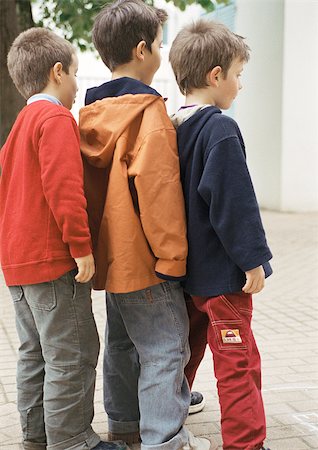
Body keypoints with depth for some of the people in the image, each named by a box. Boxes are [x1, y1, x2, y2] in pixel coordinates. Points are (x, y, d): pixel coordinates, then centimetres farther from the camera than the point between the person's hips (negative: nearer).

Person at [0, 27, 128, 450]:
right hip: (52, 259, -10)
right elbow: (64, 187, -22)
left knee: (36, 352, 16)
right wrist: (82, 246, -21)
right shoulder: (56, 118, -13)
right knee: (72, 355, -2)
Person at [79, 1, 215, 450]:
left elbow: (89, 183, 12)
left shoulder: (93, 112, 9)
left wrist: (99, 243, 17)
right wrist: (172, 256, -17)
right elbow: (157, 187, -22)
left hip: (112, 254, 9)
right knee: (165, 346, -2)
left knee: (123, 341, 20)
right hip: (144, 257, -9)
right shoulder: (149, 111, -15)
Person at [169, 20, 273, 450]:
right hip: (221, 271, -9)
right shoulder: (220, 129, -17)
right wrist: (253, 259, -15)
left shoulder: (172, 128, 8)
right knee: (238, 360, 0)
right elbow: (233, 202, -21)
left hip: (185, 268, 9)